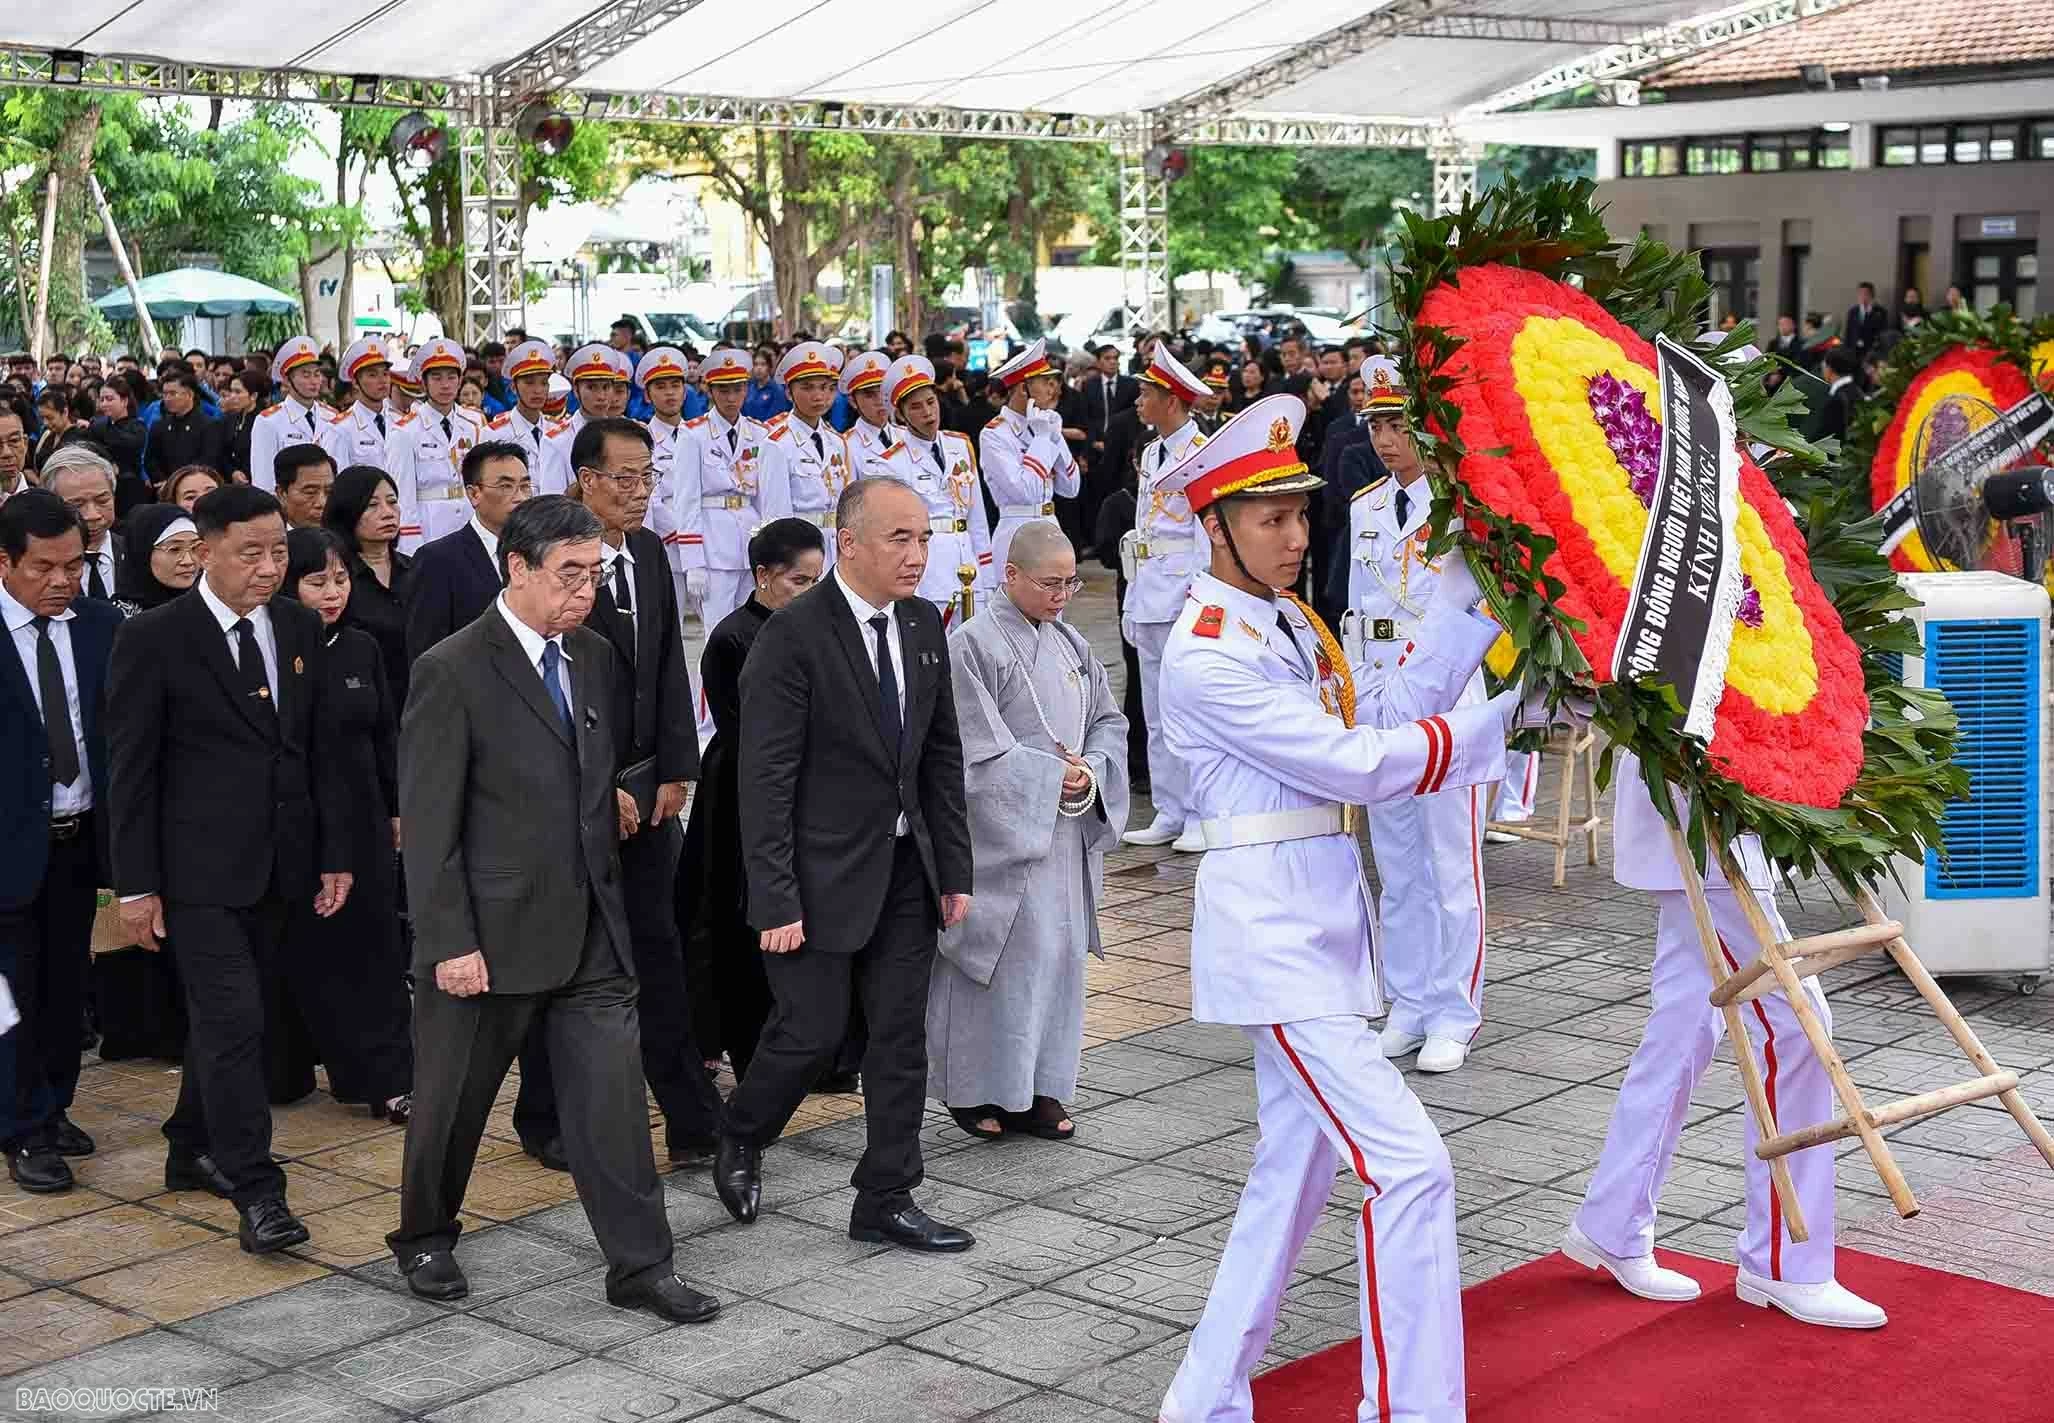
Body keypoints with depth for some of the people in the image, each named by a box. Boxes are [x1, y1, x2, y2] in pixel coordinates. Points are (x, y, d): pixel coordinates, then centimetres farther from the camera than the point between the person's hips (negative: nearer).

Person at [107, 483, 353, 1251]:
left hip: (280, 864, 5)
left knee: (225, 1014, 15)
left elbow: (319, 748, 12)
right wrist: (136, 884, -9)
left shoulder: (299, 627, 6)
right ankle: (254, 1190, -4)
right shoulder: (153, 638, -9)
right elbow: (131, 769, -7)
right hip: (201, 868, -5)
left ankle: (195, 1149, 32)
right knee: (233, 1020, -9)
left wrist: (334, 854, 8)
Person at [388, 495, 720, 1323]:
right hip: (493, 932, -5)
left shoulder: (594, 657, 8)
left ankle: (640, 1267, 8)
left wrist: (616, 788, 5)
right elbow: (428, 823, -14)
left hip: (590, 927, 5)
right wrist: (450, 942, -17)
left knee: (612, 1095, 2)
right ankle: (424, 1239, 34)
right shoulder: (453, 671, -13)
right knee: (454, 1098, 12)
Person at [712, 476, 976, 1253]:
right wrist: (776, 901, -19)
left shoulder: (923, 624, 5)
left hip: (905, 872, 6)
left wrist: (955, 869, 8)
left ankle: (885, 1201, 18)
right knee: (811, 1030, 0)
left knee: (901, 1037, 8)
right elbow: (766, 779, -17)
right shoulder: (792, 635, -16)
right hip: (823, 872, -6)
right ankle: (740, 1140, 29)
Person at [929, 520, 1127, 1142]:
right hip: (1001, 833, -7)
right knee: (1000, 956, -2)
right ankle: (975, 1089, 12)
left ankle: (1036, 1089, 19)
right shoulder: (973, 645, -10)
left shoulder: (1070, 644, 11)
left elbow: (1108, 722, 12)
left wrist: (1090, 773, -8)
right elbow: (977, 751, -15)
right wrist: (1054, 776, -16)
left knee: (1058, 955, 9)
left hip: (1066, 833, 7)